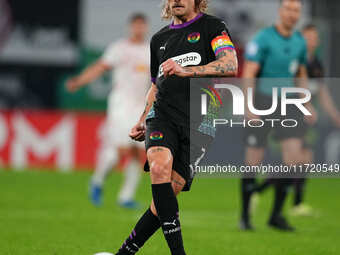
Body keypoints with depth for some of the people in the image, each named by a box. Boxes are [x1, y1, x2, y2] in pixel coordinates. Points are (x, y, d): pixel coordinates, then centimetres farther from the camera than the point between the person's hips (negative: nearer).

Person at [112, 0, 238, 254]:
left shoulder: (212, 27, 4)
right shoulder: (159, 39, 21)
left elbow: (230, 65, -13)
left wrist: (186, 71, -25)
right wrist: (143, 121, 18)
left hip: (198, 123, -3)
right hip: (162, 116, 3)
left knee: (170, 191, -9)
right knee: (160, 166, -27)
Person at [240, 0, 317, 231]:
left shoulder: (300, 41, 8)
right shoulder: (263, 39, -11)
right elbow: (248, 75, -15)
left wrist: (308, 105, 15)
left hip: (287, 105, 5)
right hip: (261, 104, -5)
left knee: (295, 158, -8)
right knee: (254, 162, -1)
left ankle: (276, 215, 3)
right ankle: (245, 216, 14)